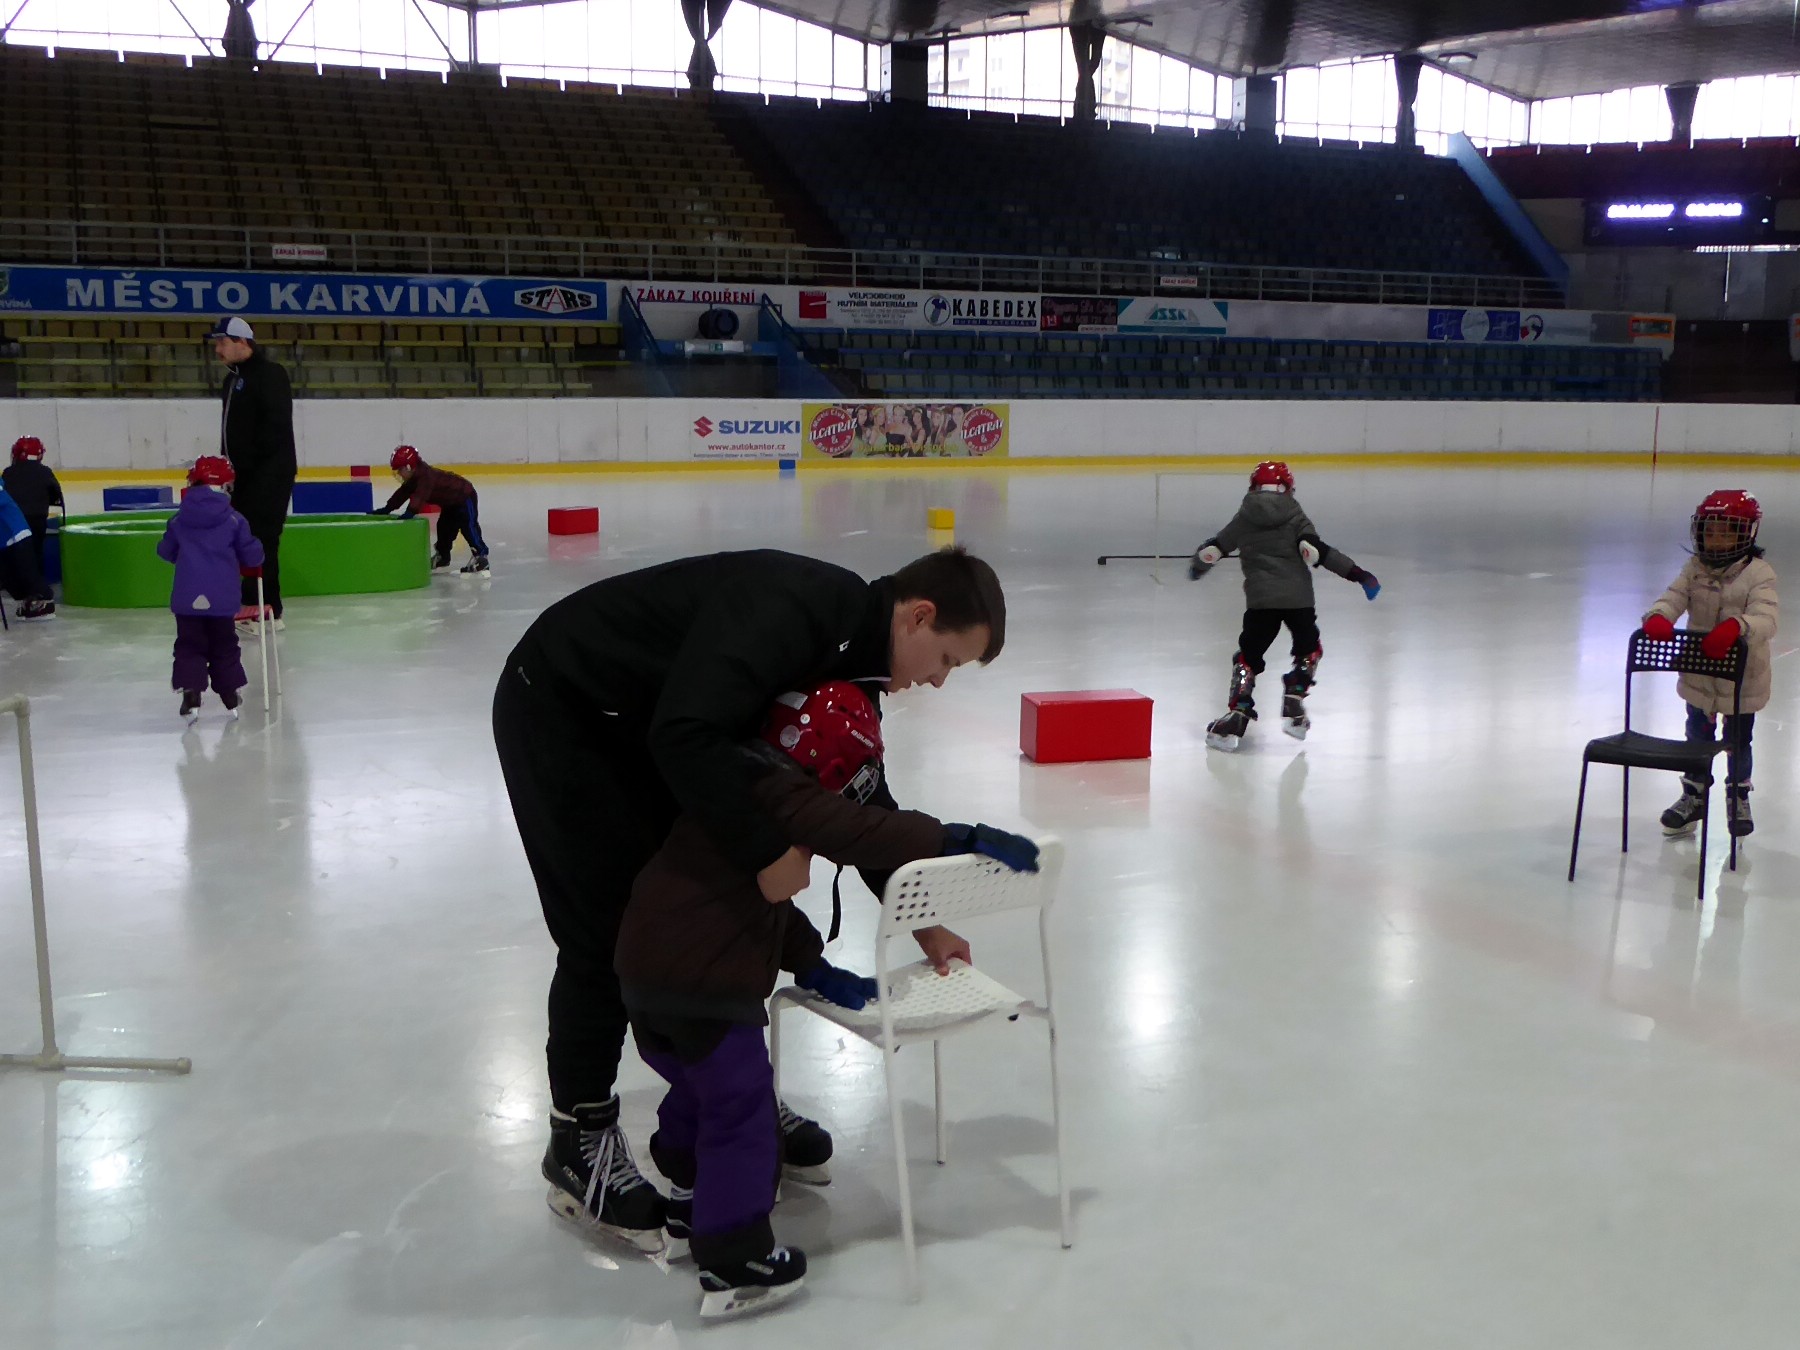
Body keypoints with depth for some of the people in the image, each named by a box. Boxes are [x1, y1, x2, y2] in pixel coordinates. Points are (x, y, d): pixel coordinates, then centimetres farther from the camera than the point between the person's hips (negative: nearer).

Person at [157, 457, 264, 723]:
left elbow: (166, 551, 13)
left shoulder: (178, 520, 1)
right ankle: (230, 697, 20)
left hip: (186, 599, 0)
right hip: (221, 599, 0)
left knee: (189, 646, 7)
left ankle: (191, 691, -10)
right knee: (224, 646, 14)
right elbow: (251, 553, 1)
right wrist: (253, 569, 24)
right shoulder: (234, 520, -3)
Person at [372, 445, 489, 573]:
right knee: (444, 527, 14)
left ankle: (481, 556, -20)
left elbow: (420, 496, -44)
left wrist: (410, 512, -53)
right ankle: (442, 556, 27)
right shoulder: (414, 479, 1)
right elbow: (402, 494, 8)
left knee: (468, 526, -17)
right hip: (450, 501, 11)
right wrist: (386, 509, 4)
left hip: (464, 496, -11)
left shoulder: (426, 475, -31)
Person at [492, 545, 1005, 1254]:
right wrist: (766, 849, -34)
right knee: (606, 930, -7)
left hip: (649, 723, 9)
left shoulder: (853, 646, -2)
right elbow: (687, 734, -41)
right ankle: (579, 1141, 8)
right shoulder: (788, 608, -32)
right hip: (559, 711, -9)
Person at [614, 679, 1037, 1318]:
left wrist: (813, 968, 28)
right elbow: (863, 832, -23)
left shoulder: (745, 786, 22)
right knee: (739, 1110, 0)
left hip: (646, 976, 10)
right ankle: (733, 1267, 6)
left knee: (699, 1089, 28)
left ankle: (690, 1213, 44)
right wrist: (964, 840, -20)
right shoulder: (781, 794, -11)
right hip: (701, 985, -10)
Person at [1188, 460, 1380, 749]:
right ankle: (1293, 705, 11)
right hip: (1297, 597, -1)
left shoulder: (1244, 519, 9)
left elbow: (1214, 548, 15)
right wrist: (1356, 573, -11)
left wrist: (1197, 567, 38)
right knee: (1309, 649, 22)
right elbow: (1314, 550, -11)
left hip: (1259, 599, 1)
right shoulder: (1295, 517, 3)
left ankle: (1236, 716, -6)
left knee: (1249, 655, 9)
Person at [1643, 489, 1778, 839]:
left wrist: (1737, 626, -51)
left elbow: (1766, 616, -30)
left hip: (1743, 681, -3)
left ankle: (1738, 796, 38)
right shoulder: (1695, 569, -4)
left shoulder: (1758, 574, -17)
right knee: (1697, 738, 19)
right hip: (1698, 677, 3)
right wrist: (1658, 618, -38)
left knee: (1738, 743, 14)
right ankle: (1694, 794, 39)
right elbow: (1673, 597, -15)